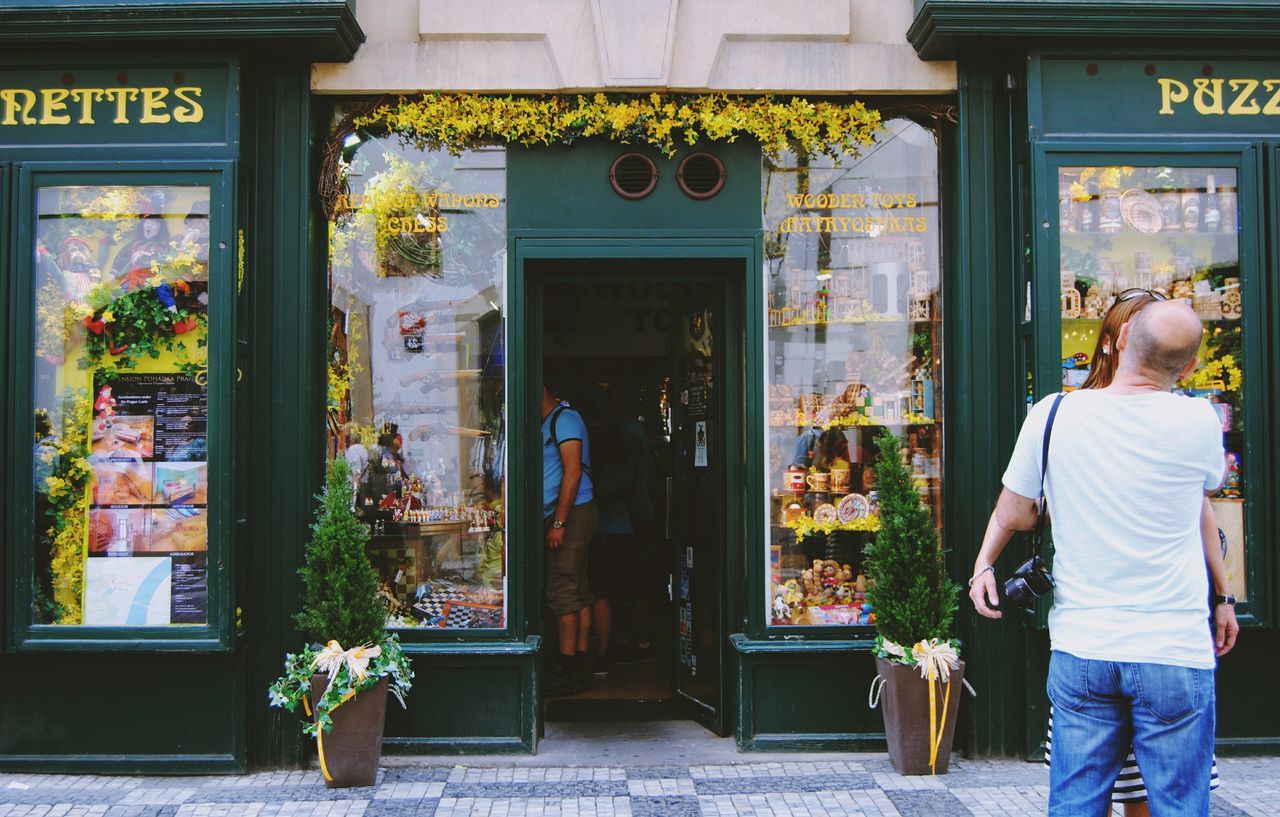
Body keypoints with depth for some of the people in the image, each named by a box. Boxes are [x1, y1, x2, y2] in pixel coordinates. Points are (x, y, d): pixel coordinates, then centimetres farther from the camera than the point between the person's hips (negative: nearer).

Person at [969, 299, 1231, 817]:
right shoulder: (1198, 421, -7)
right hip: (1175, 653, -1)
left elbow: (1015, 513, 2)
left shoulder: (1053, 414, -6)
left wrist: (983, 563, 17)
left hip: (1079, 650, 2)